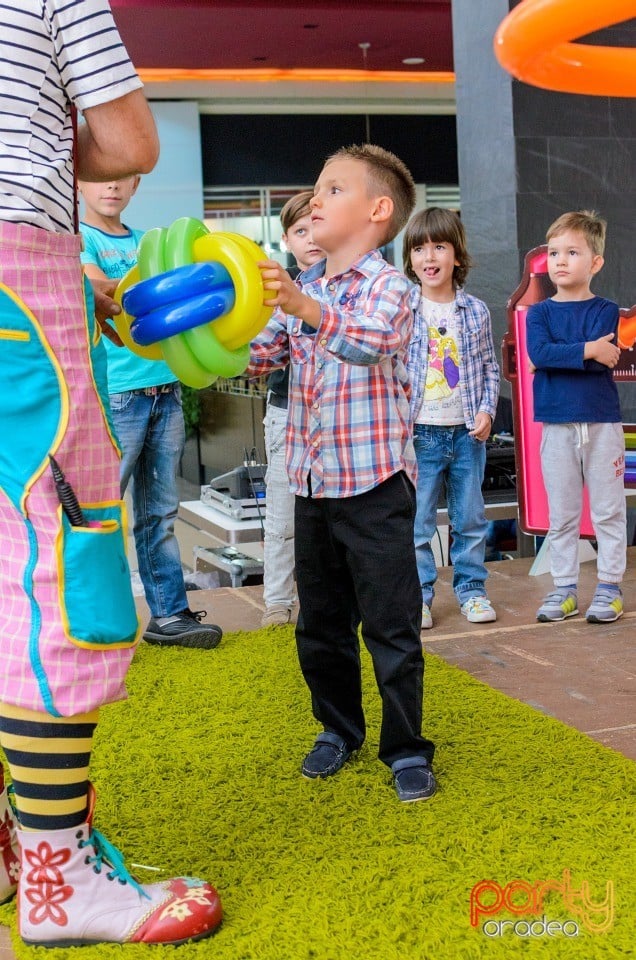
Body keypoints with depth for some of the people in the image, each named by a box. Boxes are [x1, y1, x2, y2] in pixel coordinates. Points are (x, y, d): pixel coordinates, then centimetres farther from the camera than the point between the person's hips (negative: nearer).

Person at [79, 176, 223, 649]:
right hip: (114, 393, -6)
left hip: (165, 389, 6)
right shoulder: (78, 237, 0)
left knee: (160, 513, 11)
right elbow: (98, 291, -17)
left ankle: (169, 614, 18)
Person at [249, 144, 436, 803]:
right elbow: (258, 357, 9)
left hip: (375, 483, -6)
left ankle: (405, 748, 14)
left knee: (390, 626, 0)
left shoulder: (387, 285, -9)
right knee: (319, 623, 16)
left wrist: (304, 307, -45)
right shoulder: (300, 287, 11)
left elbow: (369, 341, -29)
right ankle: (338, 728, 33)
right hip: (312, 482, 7)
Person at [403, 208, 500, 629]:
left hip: (468, 432, 2)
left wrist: (487, 410, -2)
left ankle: (471, 588, 23)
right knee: (417, 520, 2)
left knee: (471, 517, 11)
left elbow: (490, 368, 11)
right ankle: (418, 594, 13)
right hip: (421, 432, -2)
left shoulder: (476, 311, 4)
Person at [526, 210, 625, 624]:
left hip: (602, 423, -1)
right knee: (561, 515, 8)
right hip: (557, 425, 1)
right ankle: (564, 589, 16)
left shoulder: (605, 310, 2)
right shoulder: (539, 312, 5)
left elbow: (603, 361, -15)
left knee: (608, 511, 5)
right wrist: (588, 350, -17)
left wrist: (556, 356, -15)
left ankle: (610, 587, 14)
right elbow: (538, 352, -14)